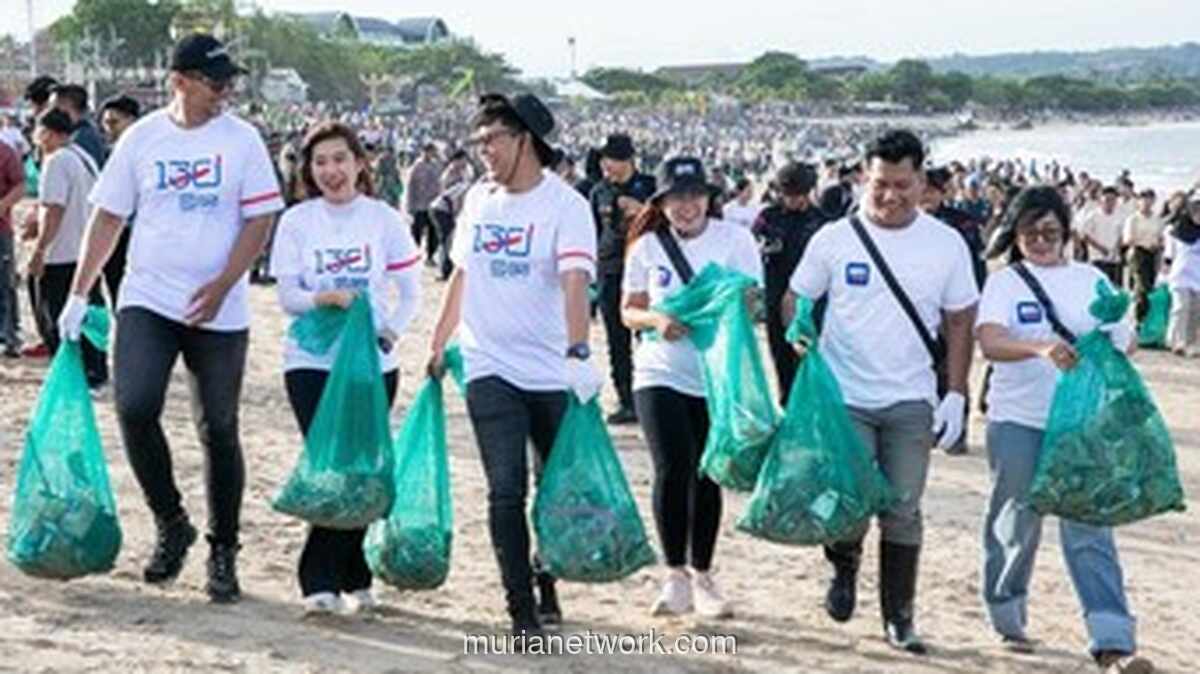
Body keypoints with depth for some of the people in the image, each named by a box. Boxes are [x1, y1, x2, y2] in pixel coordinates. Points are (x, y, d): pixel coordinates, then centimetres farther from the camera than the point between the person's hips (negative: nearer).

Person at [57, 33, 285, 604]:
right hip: (147, 300, 1)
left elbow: (261, 218, -2)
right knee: (135, 408, -17)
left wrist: (221, 286, -14)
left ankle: (223, 553, 18)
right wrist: (79, 294, 5)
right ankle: (171, 524, 5)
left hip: (219, 311, -1)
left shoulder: (242, 139, 0)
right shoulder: (142, 138, 3)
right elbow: (109, 216, 8)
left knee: (218, 430, 4)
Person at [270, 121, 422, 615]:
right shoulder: (297, 221, 3)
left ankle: (351, 577, 18)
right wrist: (323, 299, -20)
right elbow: (287, 295, -1)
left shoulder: (384, 219, 4)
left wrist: (390, 331, -9)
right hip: (311, 362, -1)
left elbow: (410, 292, 7)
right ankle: (323, 581, -1)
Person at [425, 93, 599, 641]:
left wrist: (577, 351, -36)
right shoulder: (478, 199, 7)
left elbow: (574, 282, -23)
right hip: (490, 368, 3)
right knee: (507, 489, -6)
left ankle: (547, 587, 31)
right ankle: (522, 611, -1)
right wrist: (438, 345, 21)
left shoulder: (565, 204, -9)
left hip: (553, 371, -3)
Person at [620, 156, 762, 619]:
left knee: (707, 477, 7)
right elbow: (629, 311, 8)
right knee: (672, 470, -14)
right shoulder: (648, 246, 3)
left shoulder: (735, 239, -1)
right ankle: (675, 576, 0)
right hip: (661, 375, 0)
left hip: (720, 378, 0)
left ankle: (702, 576, 24)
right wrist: (656, 320, -14)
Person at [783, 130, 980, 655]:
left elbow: (959, 321, 7)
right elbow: (795, 300, 6)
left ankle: (899, 618, 19)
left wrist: (956, 395, 2)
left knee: (904, 511, 6)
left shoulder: (946, 245, 2)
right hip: (844, 396, -1)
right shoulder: (835, 239, -2)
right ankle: (844, 569, 24)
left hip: (911, 401, 2)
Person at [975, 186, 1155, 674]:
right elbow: (990, 341, -18)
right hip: (1018, 423, -1)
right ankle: (1007, 619, 30)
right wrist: (1041, 348, -36)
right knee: (1016, 523, 10)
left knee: (1089, 531, -5)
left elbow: (1123, 342, 14)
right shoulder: (1005, 282, -1)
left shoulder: (1091, 280, 9)